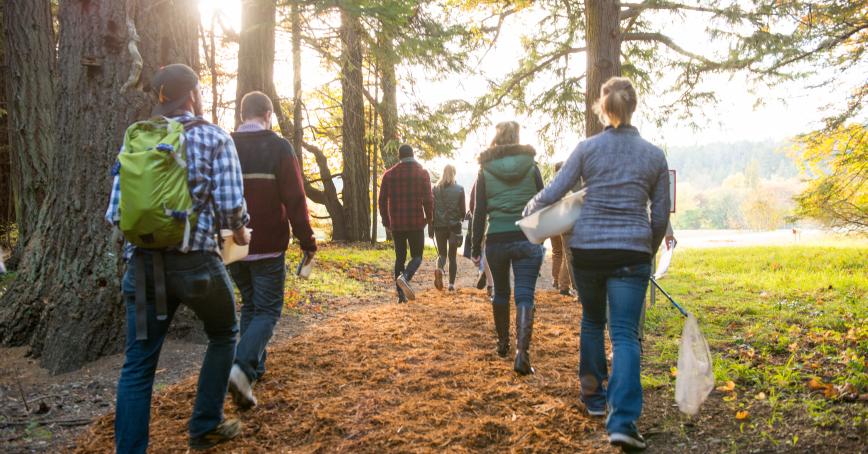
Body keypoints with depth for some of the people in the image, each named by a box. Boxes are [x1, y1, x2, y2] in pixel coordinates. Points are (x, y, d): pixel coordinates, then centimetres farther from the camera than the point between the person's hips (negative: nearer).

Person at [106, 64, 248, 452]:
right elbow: (231, 205, -11)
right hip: (196, 261, -3)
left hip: (142, 263, 4)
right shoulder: (215, 138, -1)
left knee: (138, 364, 7)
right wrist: (240, 232, 10)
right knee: (223, 336, 21)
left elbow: (116, 212, 6)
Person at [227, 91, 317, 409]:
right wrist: (307, 241, -5)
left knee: (250, 306, 20)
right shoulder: (278, 147, -8)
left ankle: (254, 368, 23)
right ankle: (243, 368, -18)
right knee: (268, 310, 1)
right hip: (267, 247, -5)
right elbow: (294, 200, -12)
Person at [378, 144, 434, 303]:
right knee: (417, 256, 7)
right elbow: (428, 199, -5)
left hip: (396, 224, 3)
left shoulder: (389, 174, 5)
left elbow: (382, 200, 6)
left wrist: (386, 221, 17)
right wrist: (430, 222, 2)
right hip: (416, 223, -2)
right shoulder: (422, 173, -1)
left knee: (399, 257, 12)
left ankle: (401, 294, 9)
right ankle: (405, 277, -23)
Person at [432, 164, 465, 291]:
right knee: (453, 255, 10)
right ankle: (451, 284, 7)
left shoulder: (436, 189, -1)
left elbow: (431, 208, 0)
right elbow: (462, 209, -1)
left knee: (442, 253, 14)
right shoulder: (459, 189, -4)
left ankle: (439, 269, -18)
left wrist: (431, 227, 8)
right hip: (454, 225, -1)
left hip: (439, 225, 1)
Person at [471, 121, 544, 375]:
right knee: (525, 296, -2)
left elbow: (479, 212, 1)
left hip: (497, 240, 1)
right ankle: (522, 351, -18)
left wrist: (476, 247, 6)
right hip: (527, 239, -1)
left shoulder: (485, 170, 2)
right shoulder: (531, 166, 3)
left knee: (500, 292, 19)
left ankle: (503, 343, 32)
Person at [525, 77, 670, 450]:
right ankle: (622, 421, -12)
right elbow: (660, 216, 8)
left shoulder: (587, 148, 1)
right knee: (625, 335, 0)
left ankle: (594, 398, 31)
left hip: (586, 248, 1)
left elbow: (552, 193, 0)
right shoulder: (654, 155, 6)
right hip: (631, 252, 0)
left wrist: (529, 209, 21)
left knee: (592, 322, 21)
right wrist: (649, 253, 23)